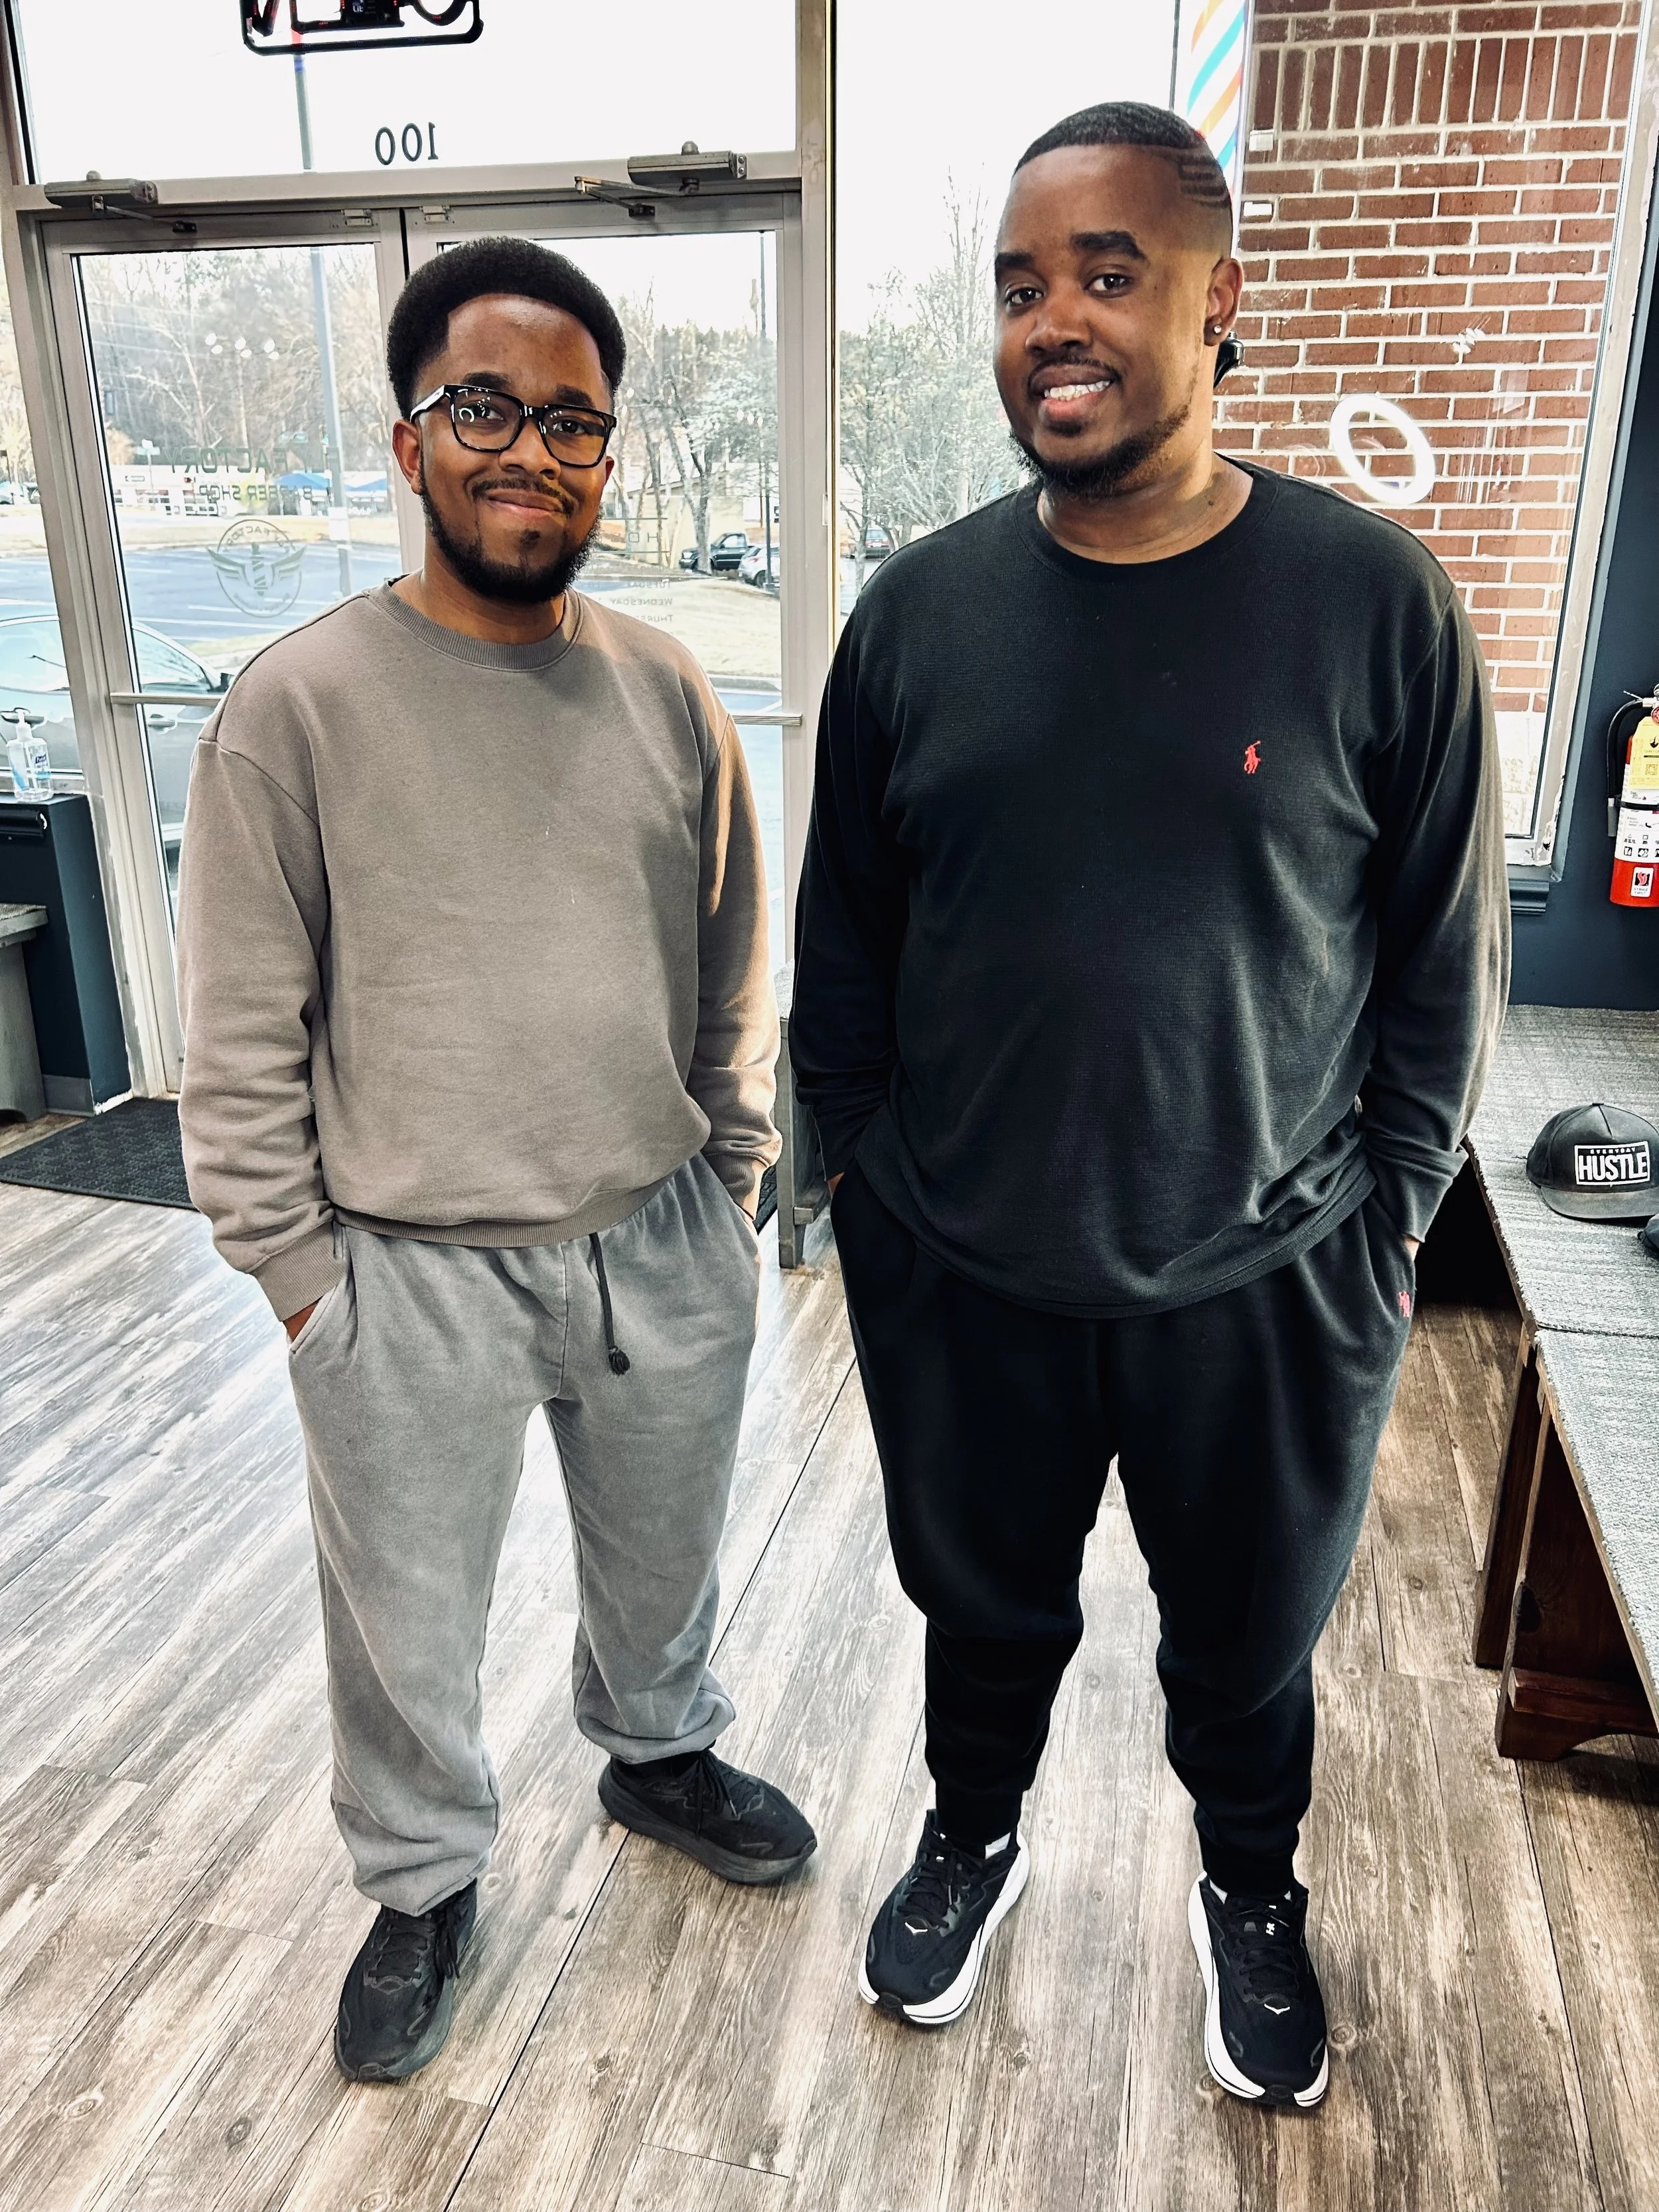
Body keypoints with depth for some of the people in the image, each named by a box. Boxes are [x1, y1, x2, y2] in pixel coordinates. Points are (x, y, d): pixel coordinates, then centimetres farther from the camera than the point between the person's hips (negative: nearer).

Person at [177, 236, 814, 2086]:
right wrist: (300, 1272, -6)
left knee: (663, 1555, 26)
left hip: (663, 1247, 4)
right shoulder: (301, 704, -13)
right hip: (411, 1280, -3)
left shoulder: (665, 691, -1)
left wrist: (729, 1177, 9)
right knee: (410, 1622, 17)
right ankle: (422, 1883, 46)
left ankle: (659, 1753, 56)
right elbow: (242, 1042, -8)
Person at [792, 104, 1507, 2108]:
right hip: (965, 1282, 2)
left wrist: (1380, 1227, -3)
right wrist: (871, 1187, 3)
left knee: (1251, 1639, 22)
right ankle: (974, 1831, 55)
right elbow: (839, 946, 3)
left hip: (1265, 1286, -1)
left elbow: (1444, 959, -3)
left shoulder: (1374, 604, -10)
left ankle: (1250, 1887, 54)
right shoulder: (917, 612, -4)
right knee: (984, 1602, 24)